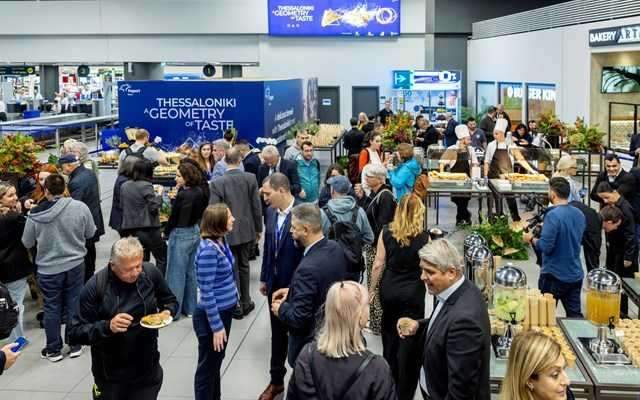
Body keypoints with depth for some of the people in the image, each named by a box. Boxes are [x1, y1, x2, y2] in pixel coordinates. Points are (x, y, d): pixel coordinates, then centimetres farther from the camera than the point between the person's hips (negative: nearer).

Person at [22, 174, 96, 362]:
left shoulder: (35, 214, -13)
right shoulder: (80, 207, -14)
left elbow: (27, 243, 0)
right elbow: (90, 233, 0)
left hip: (48, 269, 0)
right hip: (75, 265, 1)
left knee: (52, 308, 13)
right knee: (73, 305, 14)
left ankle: (53, 349, 24)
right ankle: (74, 346, 25)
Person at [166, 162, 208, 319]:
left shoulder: (182, 195, -22)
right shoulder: (199, 192, 0)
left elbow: (174, 216, -15)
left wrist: (166, 233, 2)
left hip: (180, 235, -8)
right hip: (195, 232, 8)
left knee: (176, 274, 4)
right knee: (190, 271, 17)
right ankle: (190, 308, 26)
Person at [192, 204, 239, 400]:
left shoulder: (221, 241, 0)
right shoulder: (209, 250, -26)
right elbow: (206, 293, -24)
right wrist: (216, 326, -20)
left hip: (224, 311, 8)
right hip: (211, 316, -8)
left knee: (217, 361, 23)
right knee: (208, 366, 9)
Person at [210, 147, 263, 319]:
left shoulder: (217, 182, -14)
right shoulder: (250, 178, -8)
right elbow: (257, 206, -4)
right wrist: (258, 229, 9)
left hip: (227, 232, -2)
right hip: (247, 230, 3)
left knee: (232, 269, 9)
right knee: (244, 266, 18)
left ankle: (236, 306, 15)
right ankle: (245, 302, 27)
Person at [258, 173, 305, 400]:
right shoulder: (271, 212, 1)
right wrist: (264, 278, 12)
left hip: (296, 284, -6)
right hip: (275, 282, 6)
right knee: (277, 332, 17)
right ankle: (276, 380, 30)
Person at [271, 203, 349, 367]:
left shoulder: (308, 268, -32)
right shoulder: (336, 248, -6)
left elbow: (298, 318, -28)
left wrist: (281, 308, -9)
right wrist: (292, 291, 5)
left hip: (310, 343, -8)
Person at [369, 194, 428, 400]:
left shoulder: (386, 232, -5)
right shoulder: (424, 237, -10)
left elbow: (378, 264, -3)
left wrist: (372, 289, 7)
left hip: (389, 290, 3)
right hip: (413, 292, -3)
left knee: (390, 336, 21)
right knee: (409, 339, 6)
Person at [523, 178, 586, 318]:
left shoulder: (553, 215, -20)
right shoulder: (579, 214, 4)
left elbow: (545, 246, -24)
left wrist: (531, 239, -4)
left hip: (554, 276, -6)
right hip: (575, 275, 7)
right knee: (575, 315, 10)